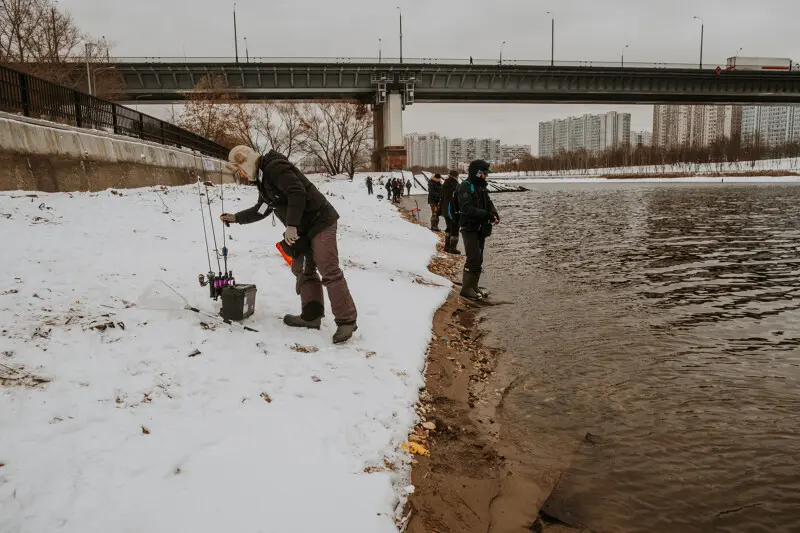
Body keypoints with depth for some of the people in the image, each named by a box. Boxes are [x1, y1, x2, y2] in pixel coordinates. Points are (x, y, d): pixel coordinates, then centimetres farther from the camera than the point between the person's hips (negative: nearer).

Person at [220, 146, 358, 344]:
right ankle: (311, 316, 15)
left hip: (319, 222, -11)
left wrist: (291, 226, -27)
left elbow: (297, 194, -26)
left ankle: (346, 320, -11)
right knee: (303, 270, 11)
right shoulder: (262, 178, 18)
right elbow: (261, 210, 31)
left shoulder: (275, 167, -15)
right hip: (303, 229, 11)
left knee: (330, 272, -13)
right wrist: (236, 218, 32)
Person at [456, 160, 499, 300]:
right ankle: (466, 288, -1)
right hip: (469, 229, -9)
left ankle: (474, 286, 23)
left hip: (481, 228, 9)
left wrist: (494, 214, -9)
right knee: (474, 258, -11)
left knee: (478, 259, 13)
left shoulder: (481, 186, 13)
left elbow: (488, 203, 12)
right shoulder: (465, 187, -15)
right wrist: (487, 215, -29)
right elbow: (468, 209, -25)